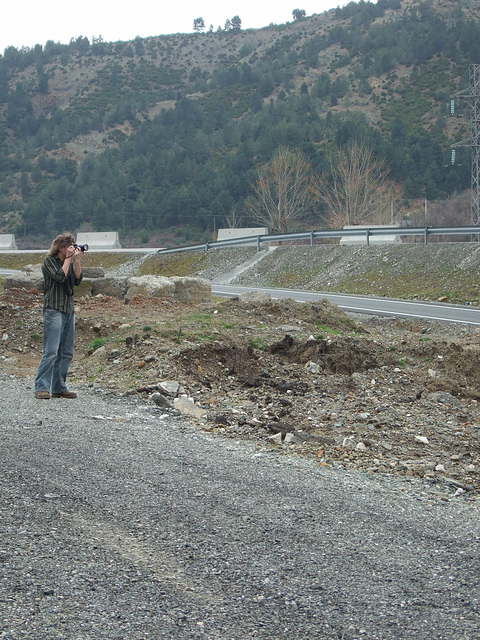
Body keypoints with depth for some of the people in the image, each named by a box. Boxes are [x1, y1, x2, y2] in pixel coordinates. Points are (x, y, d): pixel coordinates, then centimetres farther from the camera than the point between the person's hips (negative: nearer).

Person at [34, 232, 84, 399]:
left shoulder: (70, 262, 16)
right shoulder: (49, 261, -1)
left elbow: (77, 280, 5)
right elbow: (60, 276, -16)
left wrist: (77, 260, -2)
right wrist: (69, 258, -9)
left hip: (69, 311, 7)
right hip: (54, 310, -7)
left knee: (66, 353, 7)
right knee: (51, 351, -14)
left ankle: (59, 388, 12)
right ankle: (41, 388, -12)